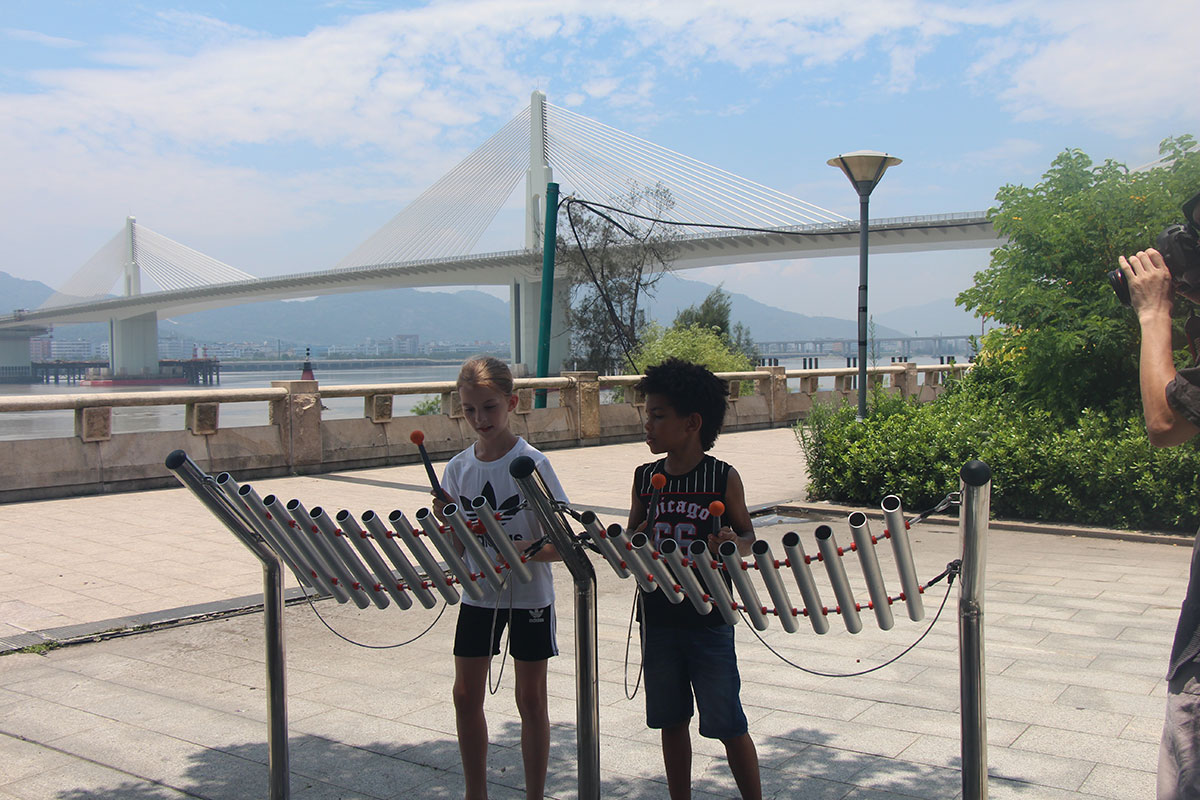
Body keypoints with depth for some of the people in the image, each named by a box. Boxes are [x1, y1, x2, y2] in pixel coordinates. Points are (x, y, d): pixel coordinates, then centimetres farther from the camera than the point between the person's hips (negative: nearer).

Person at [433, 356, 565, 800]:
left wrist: (523, 550, -32)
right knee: (466, 696, 10)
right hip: (478, 593, 4)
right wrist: (443, 520, -17)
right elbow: (456, 546, 3)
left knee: (530, 698, 7)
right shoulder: (459, 467, 0)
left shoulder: (532, 464, -14)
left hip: (529, 595, -4)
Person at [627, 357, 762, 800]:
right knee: (671, 721, 15)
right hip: (658, 619, 4)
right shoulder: (645, 476, 3)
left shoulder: (724, 478, -7)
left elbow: (747, 537, 2)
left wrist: (733, 543, -20)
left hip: (709, 619, -4)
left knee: (726, 724, 4)